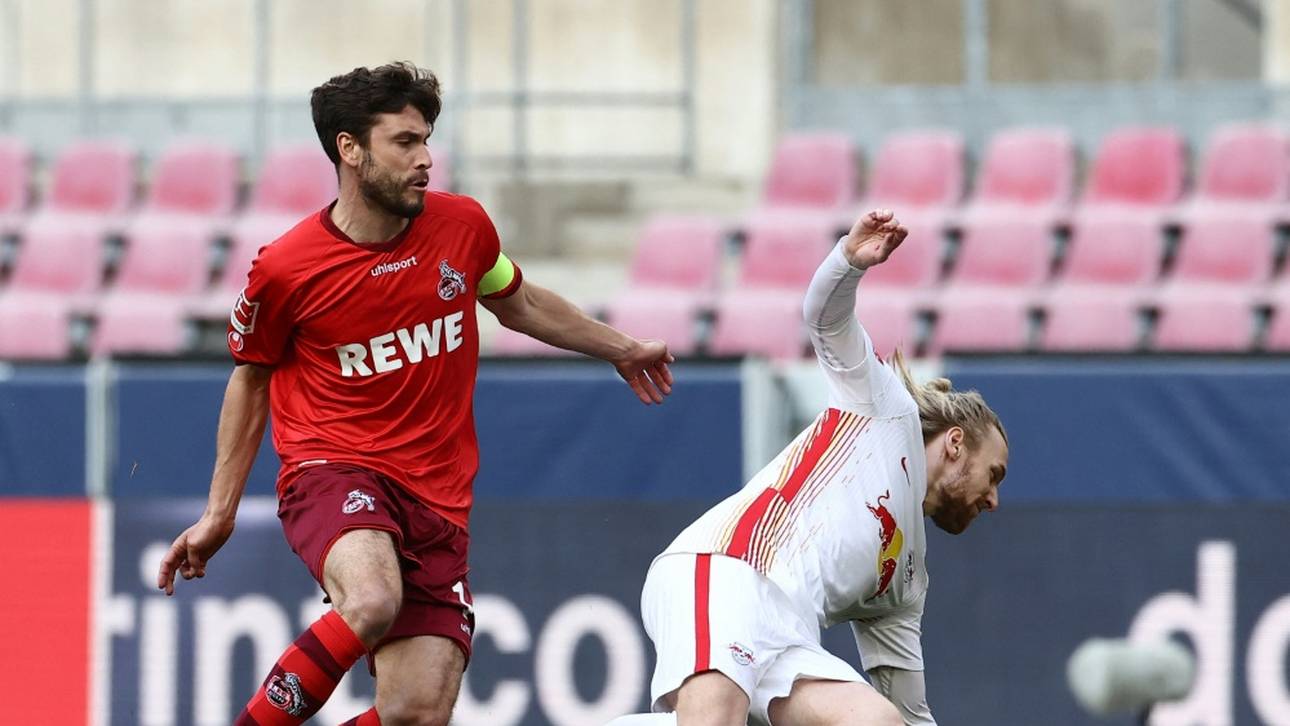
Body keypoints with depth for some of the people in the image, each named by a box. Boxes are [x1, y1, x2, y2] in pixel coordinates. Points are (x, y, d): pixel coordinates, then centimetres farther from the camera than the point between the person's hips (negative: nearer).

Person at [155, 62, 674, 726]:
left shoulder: (462, 225, 2)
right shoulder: (284, 270, -8)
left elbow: (518, 304, 24)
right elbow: (251, 379, 10)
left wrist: (619, 348, 37)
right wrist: (219, 513, 13)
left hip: (437, 498, 4)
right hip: (332, 472, -4)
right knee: (372, 603, -38)